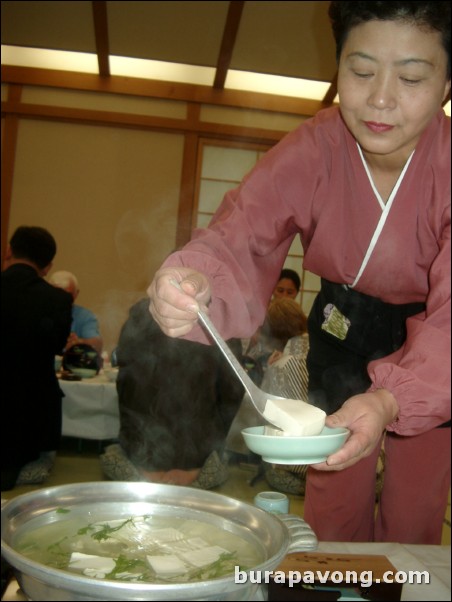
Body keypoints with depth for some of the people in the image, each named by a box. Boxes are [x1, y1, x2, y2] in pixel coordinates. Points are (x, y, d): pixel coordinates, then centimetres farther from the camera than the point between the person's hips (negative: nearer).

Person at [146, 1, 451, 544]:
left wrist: (390, 400, -54)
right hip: (344, 330, 2)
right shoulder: (311, 150, -19)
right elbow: (238, 239, -30)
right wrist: (194, 285, -54)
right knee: (332, 515, 9)